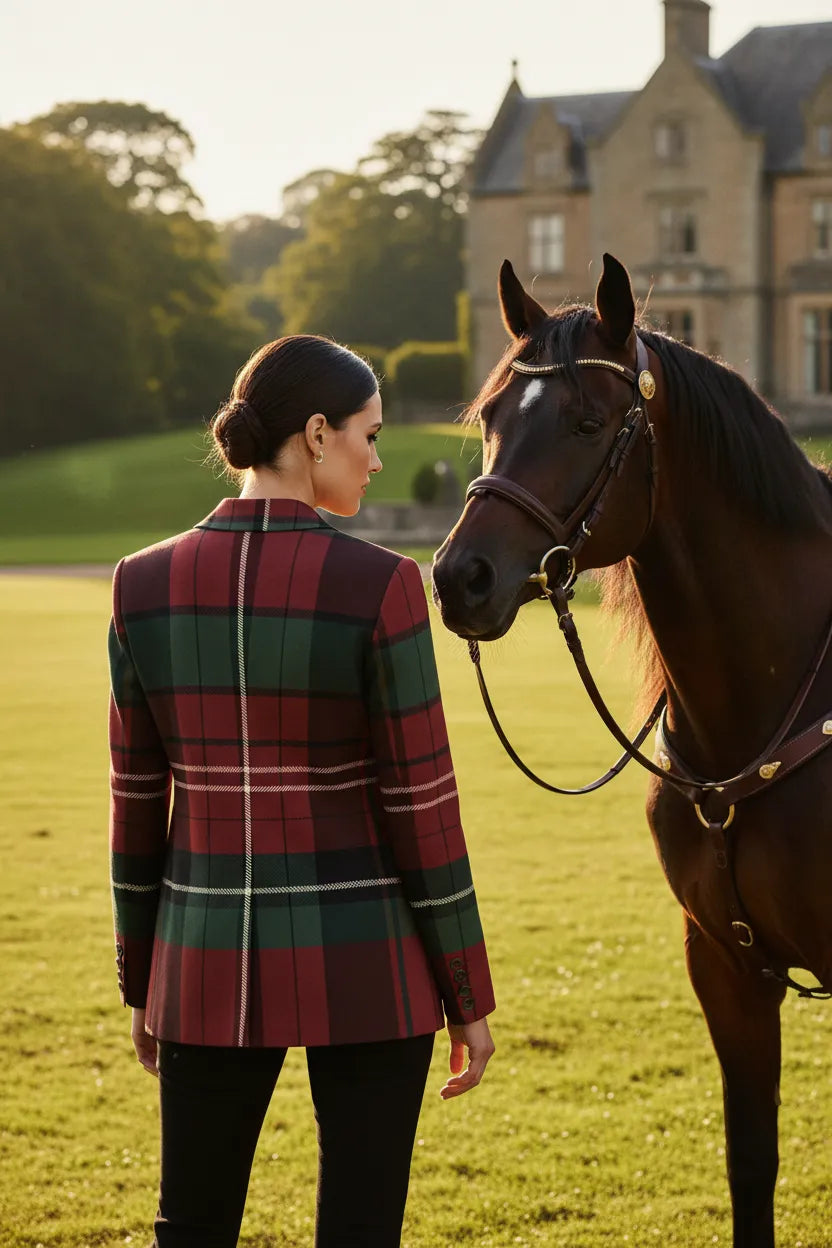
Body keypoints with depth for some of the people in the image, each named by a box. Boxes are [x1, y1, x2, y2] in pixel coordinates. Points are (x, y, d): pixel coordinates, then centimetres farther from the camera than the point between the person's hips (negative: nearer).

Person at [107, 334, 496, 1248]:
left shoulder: (145, 586, -2)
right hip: (361, 959, -3)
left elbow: (137, 805, 4)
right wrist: (468, 997, -1)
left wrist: (141, 985, 14)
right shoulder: (377, 587, -13)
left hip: (210, 957, 3)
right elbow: (421, 806, -10)